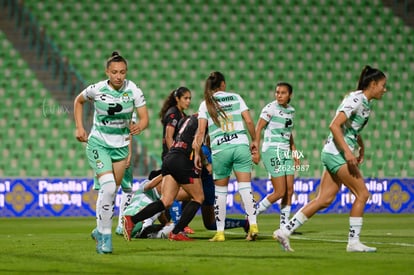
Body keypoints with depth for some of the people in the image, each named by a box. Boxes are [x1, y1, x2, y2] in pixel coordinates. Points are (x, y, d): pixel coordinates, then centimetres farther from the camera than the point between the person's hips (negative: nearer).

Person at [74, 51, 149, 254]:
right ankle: (105, 236, -14)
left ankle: (100, 230, 33)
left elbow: (144, 118, -12)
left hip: (121, 146, 3)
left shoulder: (133, 90, -11)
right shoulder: (96, 90, -13)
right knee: (108, 187, -21)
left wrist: (139, 127, -34)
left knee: (111, 191, 11)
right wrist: (79, 127, 1)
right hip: (98, 144, -3)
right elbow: (78, 101, 8)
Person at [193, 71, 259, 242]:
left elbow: (201, 131, 0)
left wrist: (197, 153, 4)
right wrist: (254, 140, 16)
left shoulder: (206, 104, 7)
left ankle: (220, 232, 8)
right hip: (241, 145, 1)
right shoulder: (236, 98, 9)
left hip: (220, 150, 0)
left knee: (220, 191, 9)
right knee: (245, 188, -1)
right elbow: (249, 121, 4)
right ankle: (253, 225, -15)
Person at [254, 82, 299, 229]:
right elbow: (258, 128, -10)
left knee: (289, 191, 2)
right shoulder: (271, 108, -9)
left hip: (286, 152, 7)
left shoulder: (291, 110, 12)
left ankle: (284, 226, 8)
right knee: (280, 192, -10)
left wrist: (294, 153, 20)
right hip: (272, 151, -7)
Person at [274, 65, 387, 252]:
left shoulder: (364, 102, 15)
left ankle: (285, 231, 4)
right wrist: (347, 152, -26)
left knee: (324, 200, 4)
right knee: (362, 194, -6)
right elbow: (334, 125, -22)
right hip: (337, 154, -9)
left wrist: (361, 146, 25)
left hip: (335, 154, 9)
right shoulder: (356, 100, -15)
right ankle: (353, 242, 0)